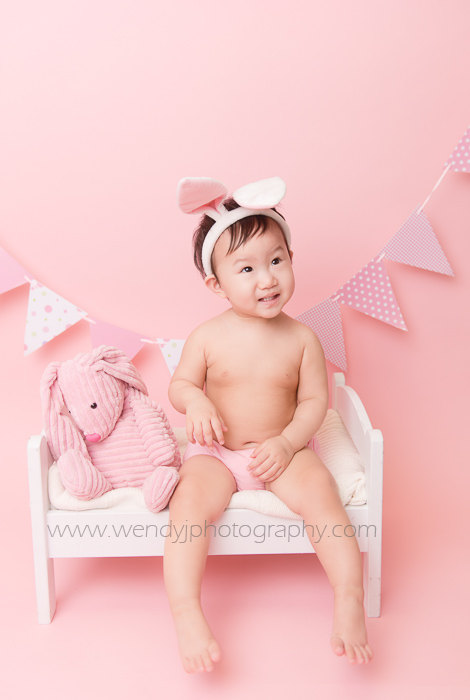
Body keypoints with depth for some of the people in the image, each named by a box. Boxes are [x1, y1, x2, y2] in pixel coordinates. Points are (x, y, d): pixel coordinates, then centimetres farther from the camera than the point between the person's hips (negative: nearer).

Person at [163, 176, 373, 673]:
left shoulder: (301, 339, -6)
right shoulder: (207, 337, -7)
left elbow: (314, 400, -1)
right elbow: (179, 384, 4)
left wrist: (287, 443, -16)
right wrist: (193, 400, -21)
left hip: (281, 450, 0)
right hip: (214, 452, 0)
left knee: (322, 498, -24)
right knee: (189, 506, -25)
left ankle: (349, 599, -12)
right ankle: (186, 615, -18)